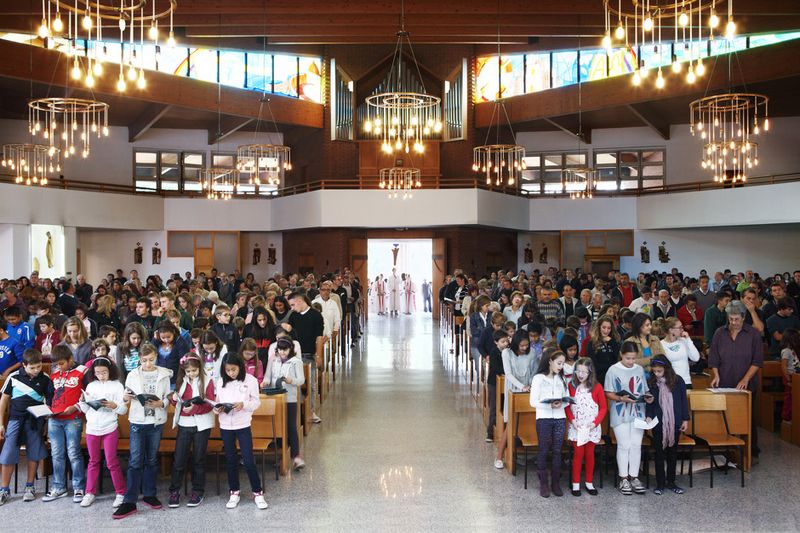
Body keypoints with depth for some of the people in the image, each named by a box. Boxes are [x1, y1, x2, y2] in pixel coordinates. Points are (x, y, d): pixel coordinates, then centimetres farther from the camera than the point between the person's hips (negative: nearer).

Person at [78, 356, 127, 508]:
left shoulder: (117, 385, -2)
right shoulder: (91, 386, 8)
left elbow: (123, 410, -4)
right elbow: (85, 410, 11)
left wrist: (114, 406, -24)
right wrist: (82, 401, -8)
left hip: (110, 428, -3)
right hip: (92, 428, 3)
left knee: (112, 462, -1)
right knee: (93, 461, 13)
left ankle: (120, 493, 8)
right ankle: (90, 493, 22)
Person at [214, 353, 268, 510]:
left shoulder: (250, 380, -8)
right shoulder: (220, 381, 1)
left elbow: (256, 402, -5)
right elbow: (217, 400, 8)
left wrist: (244, 404, -23)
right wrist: (217, 408, -14)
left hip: (243, 425, -3)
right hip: (225, 426, 3)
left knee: (249, 460, -2)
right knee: (230, 460, 12)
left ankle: (258, 492, 10)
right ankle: (234, 492, 25)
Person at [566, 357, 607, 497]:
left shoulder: (597, 387, -6)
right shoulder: (571, 385, -3)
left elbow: (603, 407, -1)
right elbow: (567, 405, 3)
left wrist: (596, 422, -11)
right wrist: (572, 419, -10)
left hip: (592, 427, 0)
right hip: (576, 426, 0)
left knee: (590, 454, 9)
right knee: (578, 453, 1)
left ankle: (589, 482, 21)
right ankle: (576, 483, 9)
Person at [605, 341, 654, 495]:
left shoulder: (640, 369, 7)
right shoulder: (613, 370, -6)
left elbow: (645, 390, 13)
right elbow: (608, 393, -6)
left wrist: (648, 397, -8)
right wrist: (621, 398, -23)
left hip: (638, 413, 4)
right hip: (621, 414, -4)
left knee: (636, 445, 5)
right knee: (624, 445, 0)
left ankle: (634, 477, 15)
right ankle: (623, 479, 10)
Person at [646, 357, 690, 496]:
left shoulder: (678, 381, -5)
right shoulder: (651, 383, -3)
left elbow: (684, 400, 1)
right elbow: (649, 402, 3)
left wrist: (685, 419, 0)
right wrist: (648, 416, -11)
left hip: (675, 423, 0)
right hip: (658, 424, 0)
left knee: (672, 453, 11)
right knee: (659, 453, 6)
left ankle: (671, 482, 22)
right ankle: (660, 483, 14)